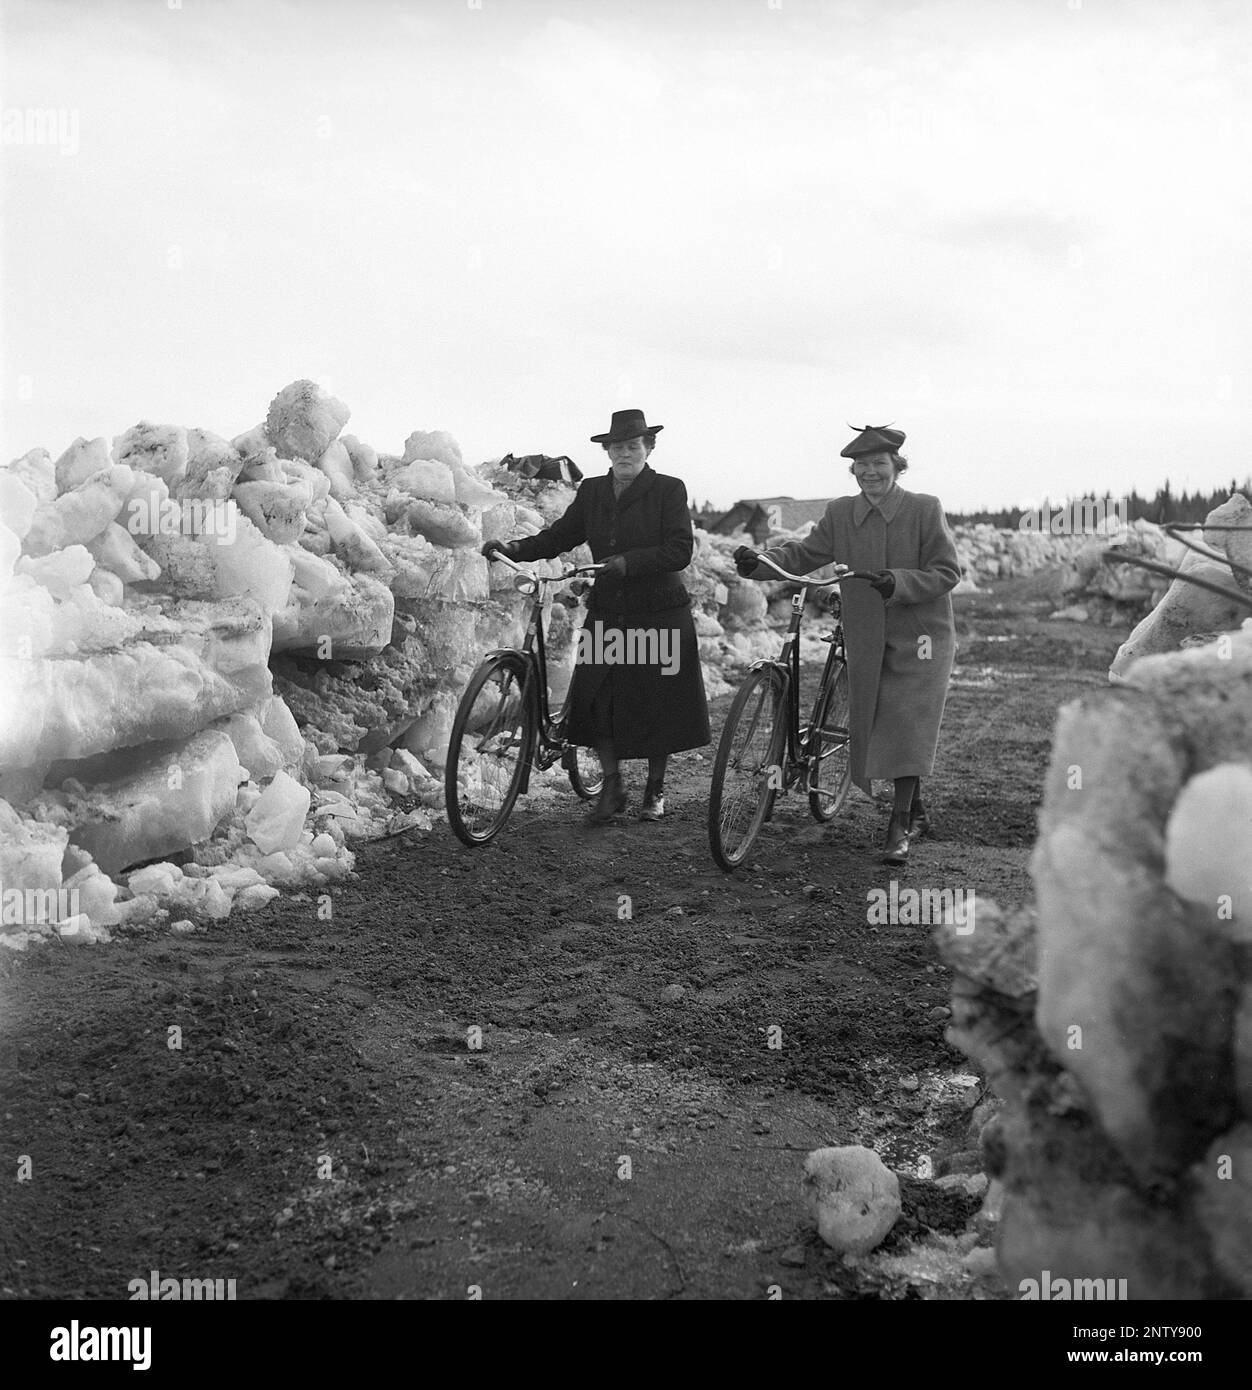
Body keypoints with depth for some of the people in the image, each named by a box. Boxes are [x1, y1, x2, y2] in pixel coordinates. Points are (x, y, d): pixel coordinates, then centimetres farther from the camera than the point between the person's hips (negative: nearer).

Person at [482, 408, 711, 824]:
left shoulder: (669, 490, -5)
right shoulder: (591, 492, 8)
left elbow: (680, 549, -14)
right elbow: (559, 536, 5)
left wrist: (628, 562, -25)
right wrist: (514, 548, -11)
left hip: (660, 614, -3)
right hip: (607, 613, 3)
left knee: (656, 705, 5)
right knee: (598, 700, -5)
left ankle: (655, 790, 25)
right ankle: (611, 787, 13)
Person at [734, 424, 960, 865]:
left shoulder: (925, 509, -7)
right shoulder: (840, 514, 3)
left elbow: (947, 573, -10)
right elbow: (803, 554, -4)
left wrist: (898, 582, -26)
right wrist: (758, 561, -22)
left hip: (920, 637, -4)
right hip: (866, 641, 4)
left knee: (907, 729, -12)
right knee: (875, 729, 11)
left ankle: (899, 828, -5)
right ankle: (916, 813, 30)